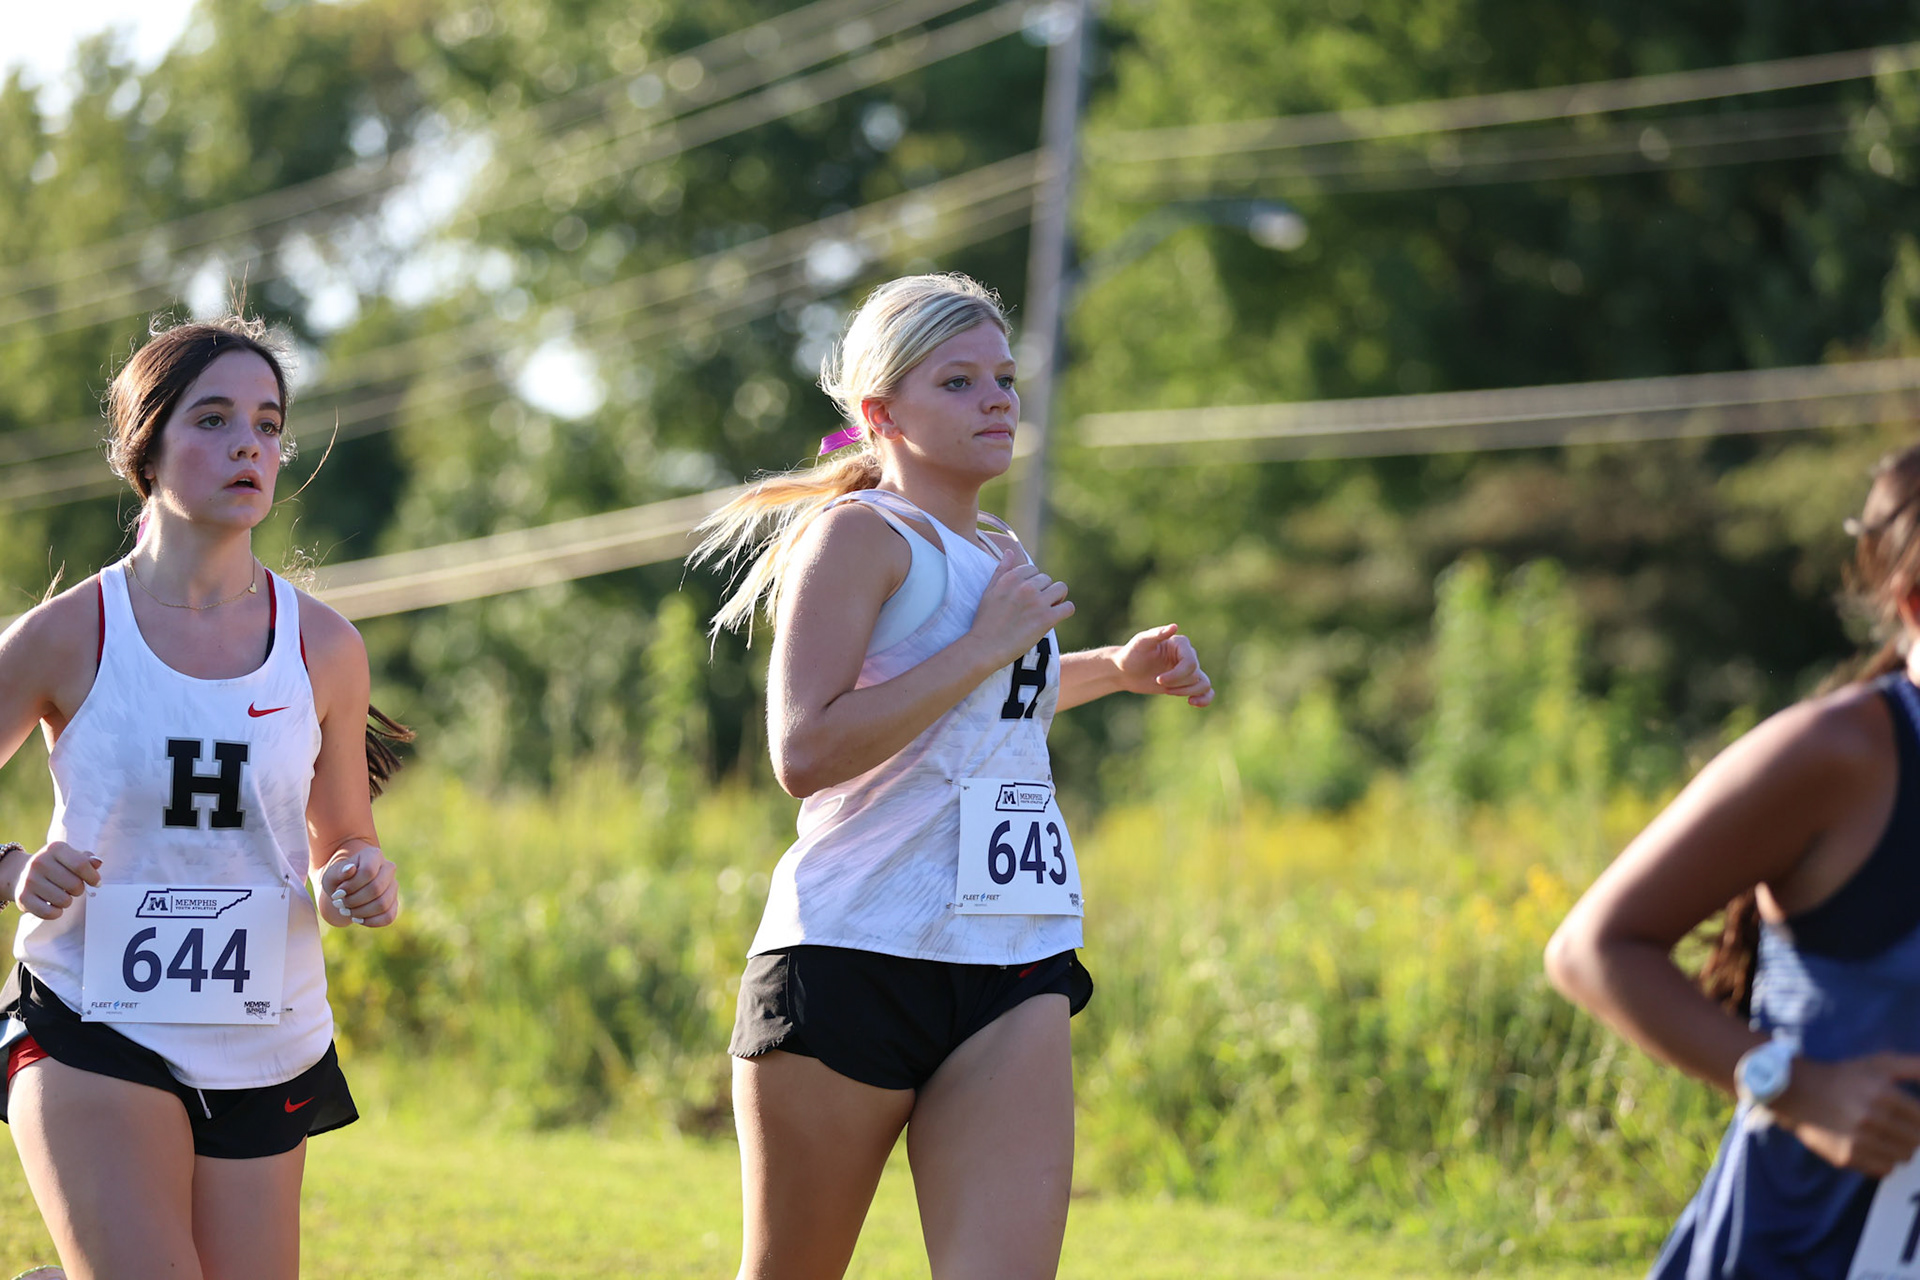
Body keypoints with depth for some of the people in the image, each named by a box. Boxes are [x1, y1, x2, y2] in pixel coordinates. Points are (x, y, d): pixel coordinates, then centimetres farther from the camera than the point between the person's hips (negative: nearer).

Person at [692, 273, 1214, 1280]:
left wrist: (1116, 669, 28)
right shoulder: (861, 533, -6)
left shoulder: (996, 554, 19)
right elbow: (805, 752, -20)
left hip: (1014, 977, 6)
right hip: (853, 959, -6)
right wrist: (987, 646, -16)